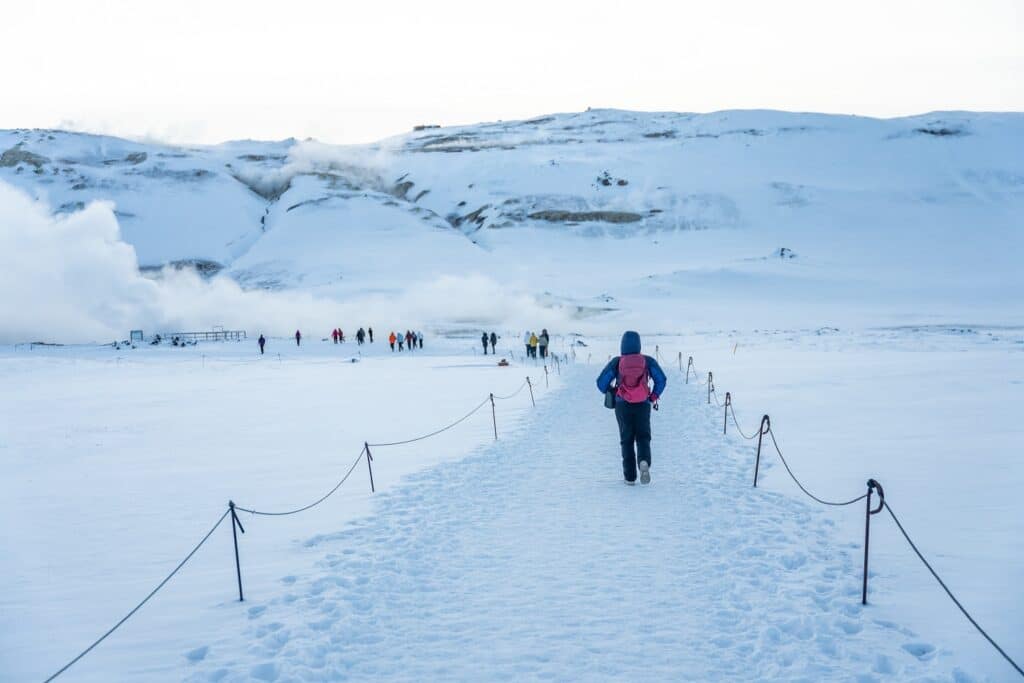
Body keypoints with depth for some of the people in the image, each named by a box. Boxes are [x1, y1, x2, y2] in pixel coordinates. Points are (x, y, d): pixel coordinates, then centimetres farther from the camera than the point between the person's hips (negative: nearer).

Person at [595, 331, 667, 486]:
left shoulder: (616, 362, -4)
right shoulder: (648, 361, -3)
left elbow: (601, 382, -4)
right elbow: (662, 379, -6)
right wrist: (654, 396, 8)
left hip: (623, 407, 0)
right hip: (643, 406, 0)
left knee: (626, 440, 12)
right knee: (643, 437, 11)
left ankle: (630, 476, 8)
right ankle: (644, 462, -20)